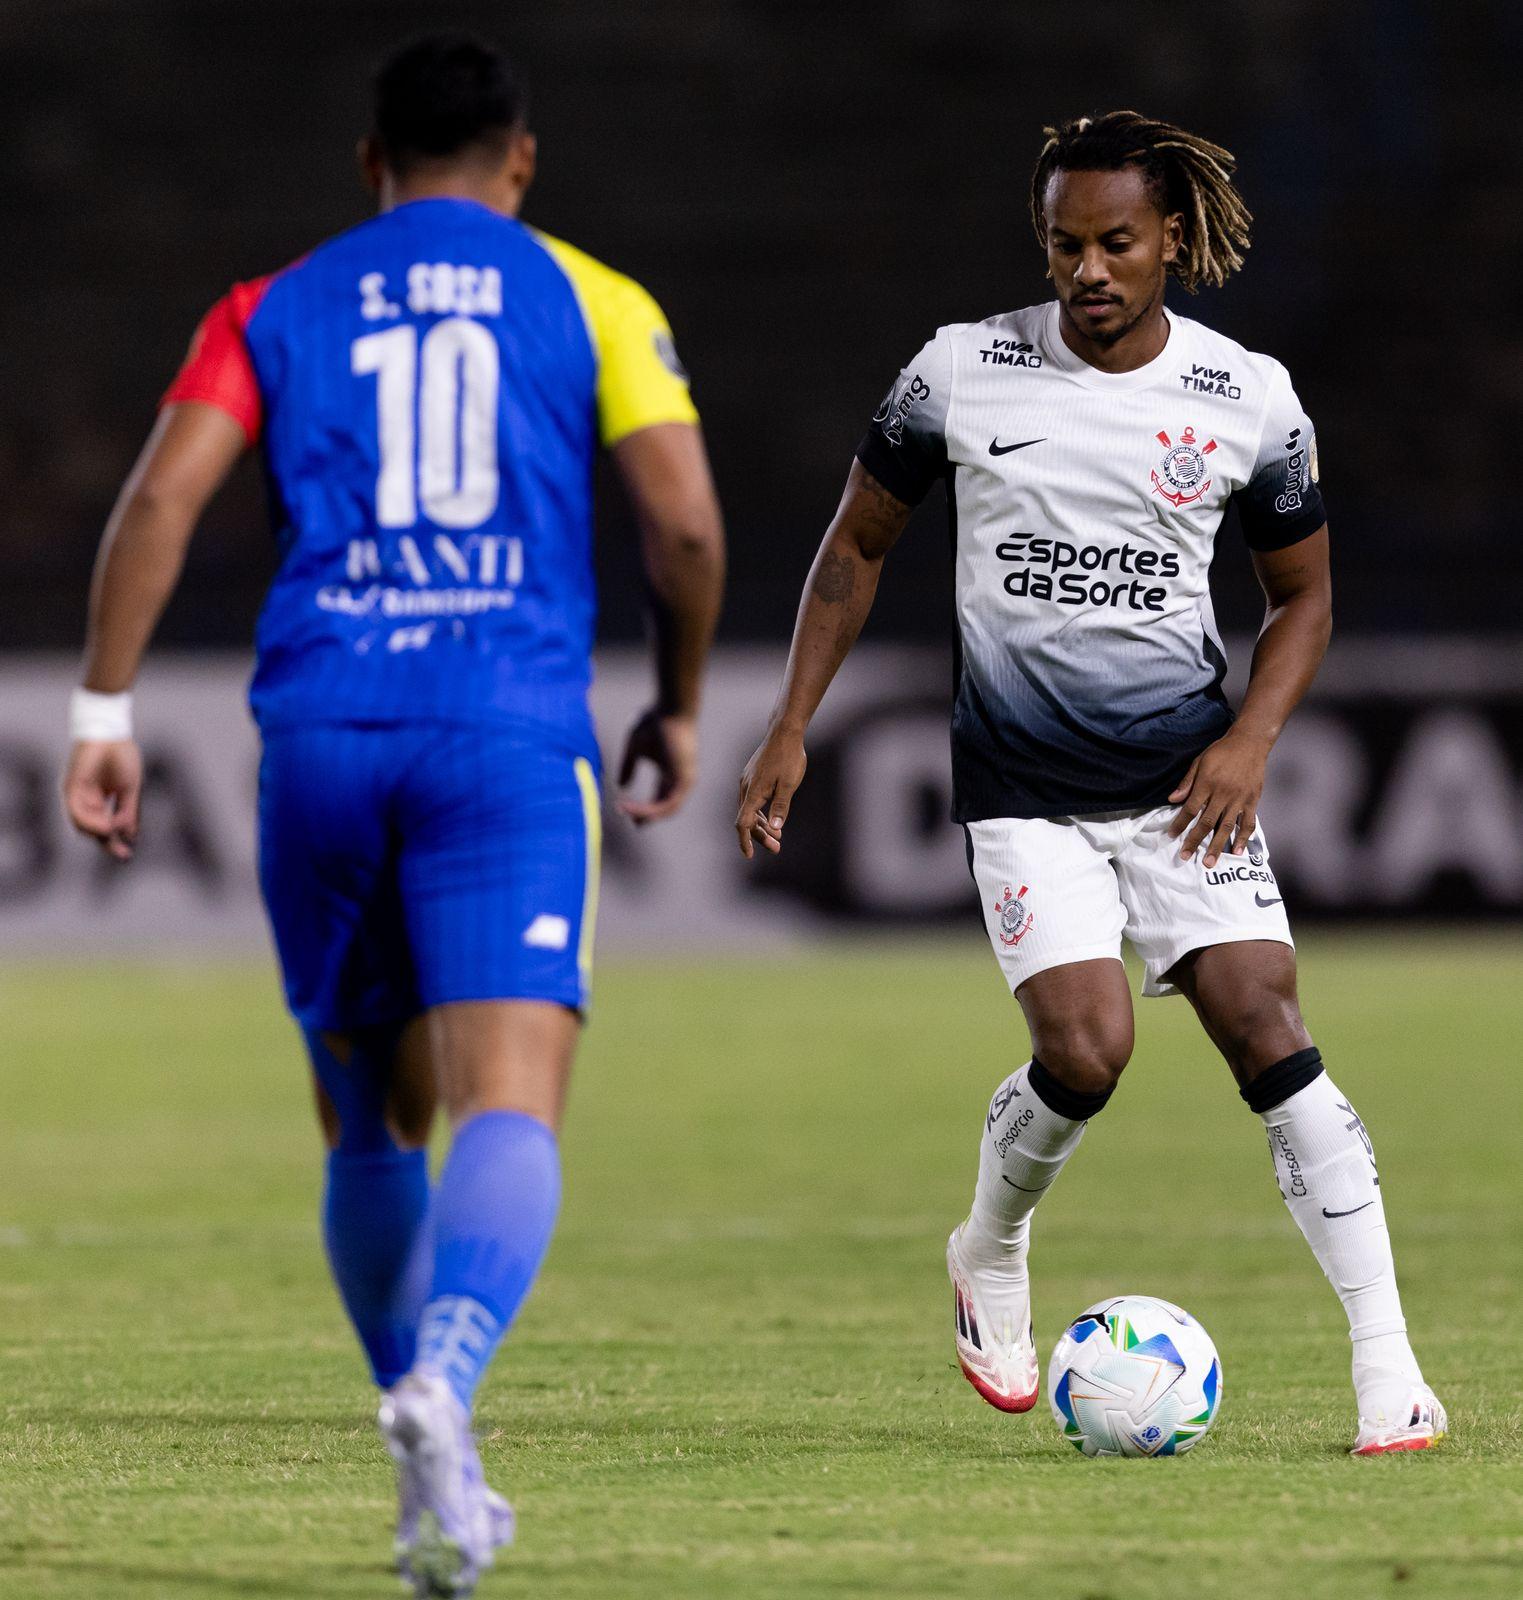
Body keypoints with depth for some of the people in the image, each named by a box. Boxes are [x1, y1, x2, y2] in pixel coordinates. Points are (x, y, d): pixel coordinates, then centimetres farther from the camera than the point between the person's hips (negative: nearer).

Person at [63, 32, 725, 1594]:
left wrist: (103, 716, 1)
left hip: (317, 733, 3)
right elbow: (685, 524, 2)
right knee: (510, 1111, -13)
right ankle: (442, 1386, -40)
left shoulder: (275, 310, 15)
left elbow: (160, 497, 1)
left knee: (373, 1130, 17)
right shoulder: (591, 302, 11)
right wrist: (678, 706, 17)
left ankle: (437, 1475, 19)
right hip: (510, 734, -3)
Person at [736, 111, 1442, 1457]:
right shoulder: (962, 373, -3)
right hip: (1021, 784, -1)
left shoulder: (1250, 399, -1)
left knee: (1265, 1029, -13)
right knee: (1085, 1051, -17)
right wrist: (792, 728, 4)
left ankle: (1386, 1362, -10)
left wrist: (1251, 739, -5)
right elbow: (858, 546, 9)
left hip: (1185, 777, 1)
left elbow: (1303, 594, 12)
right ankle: (991, 1255, 16)